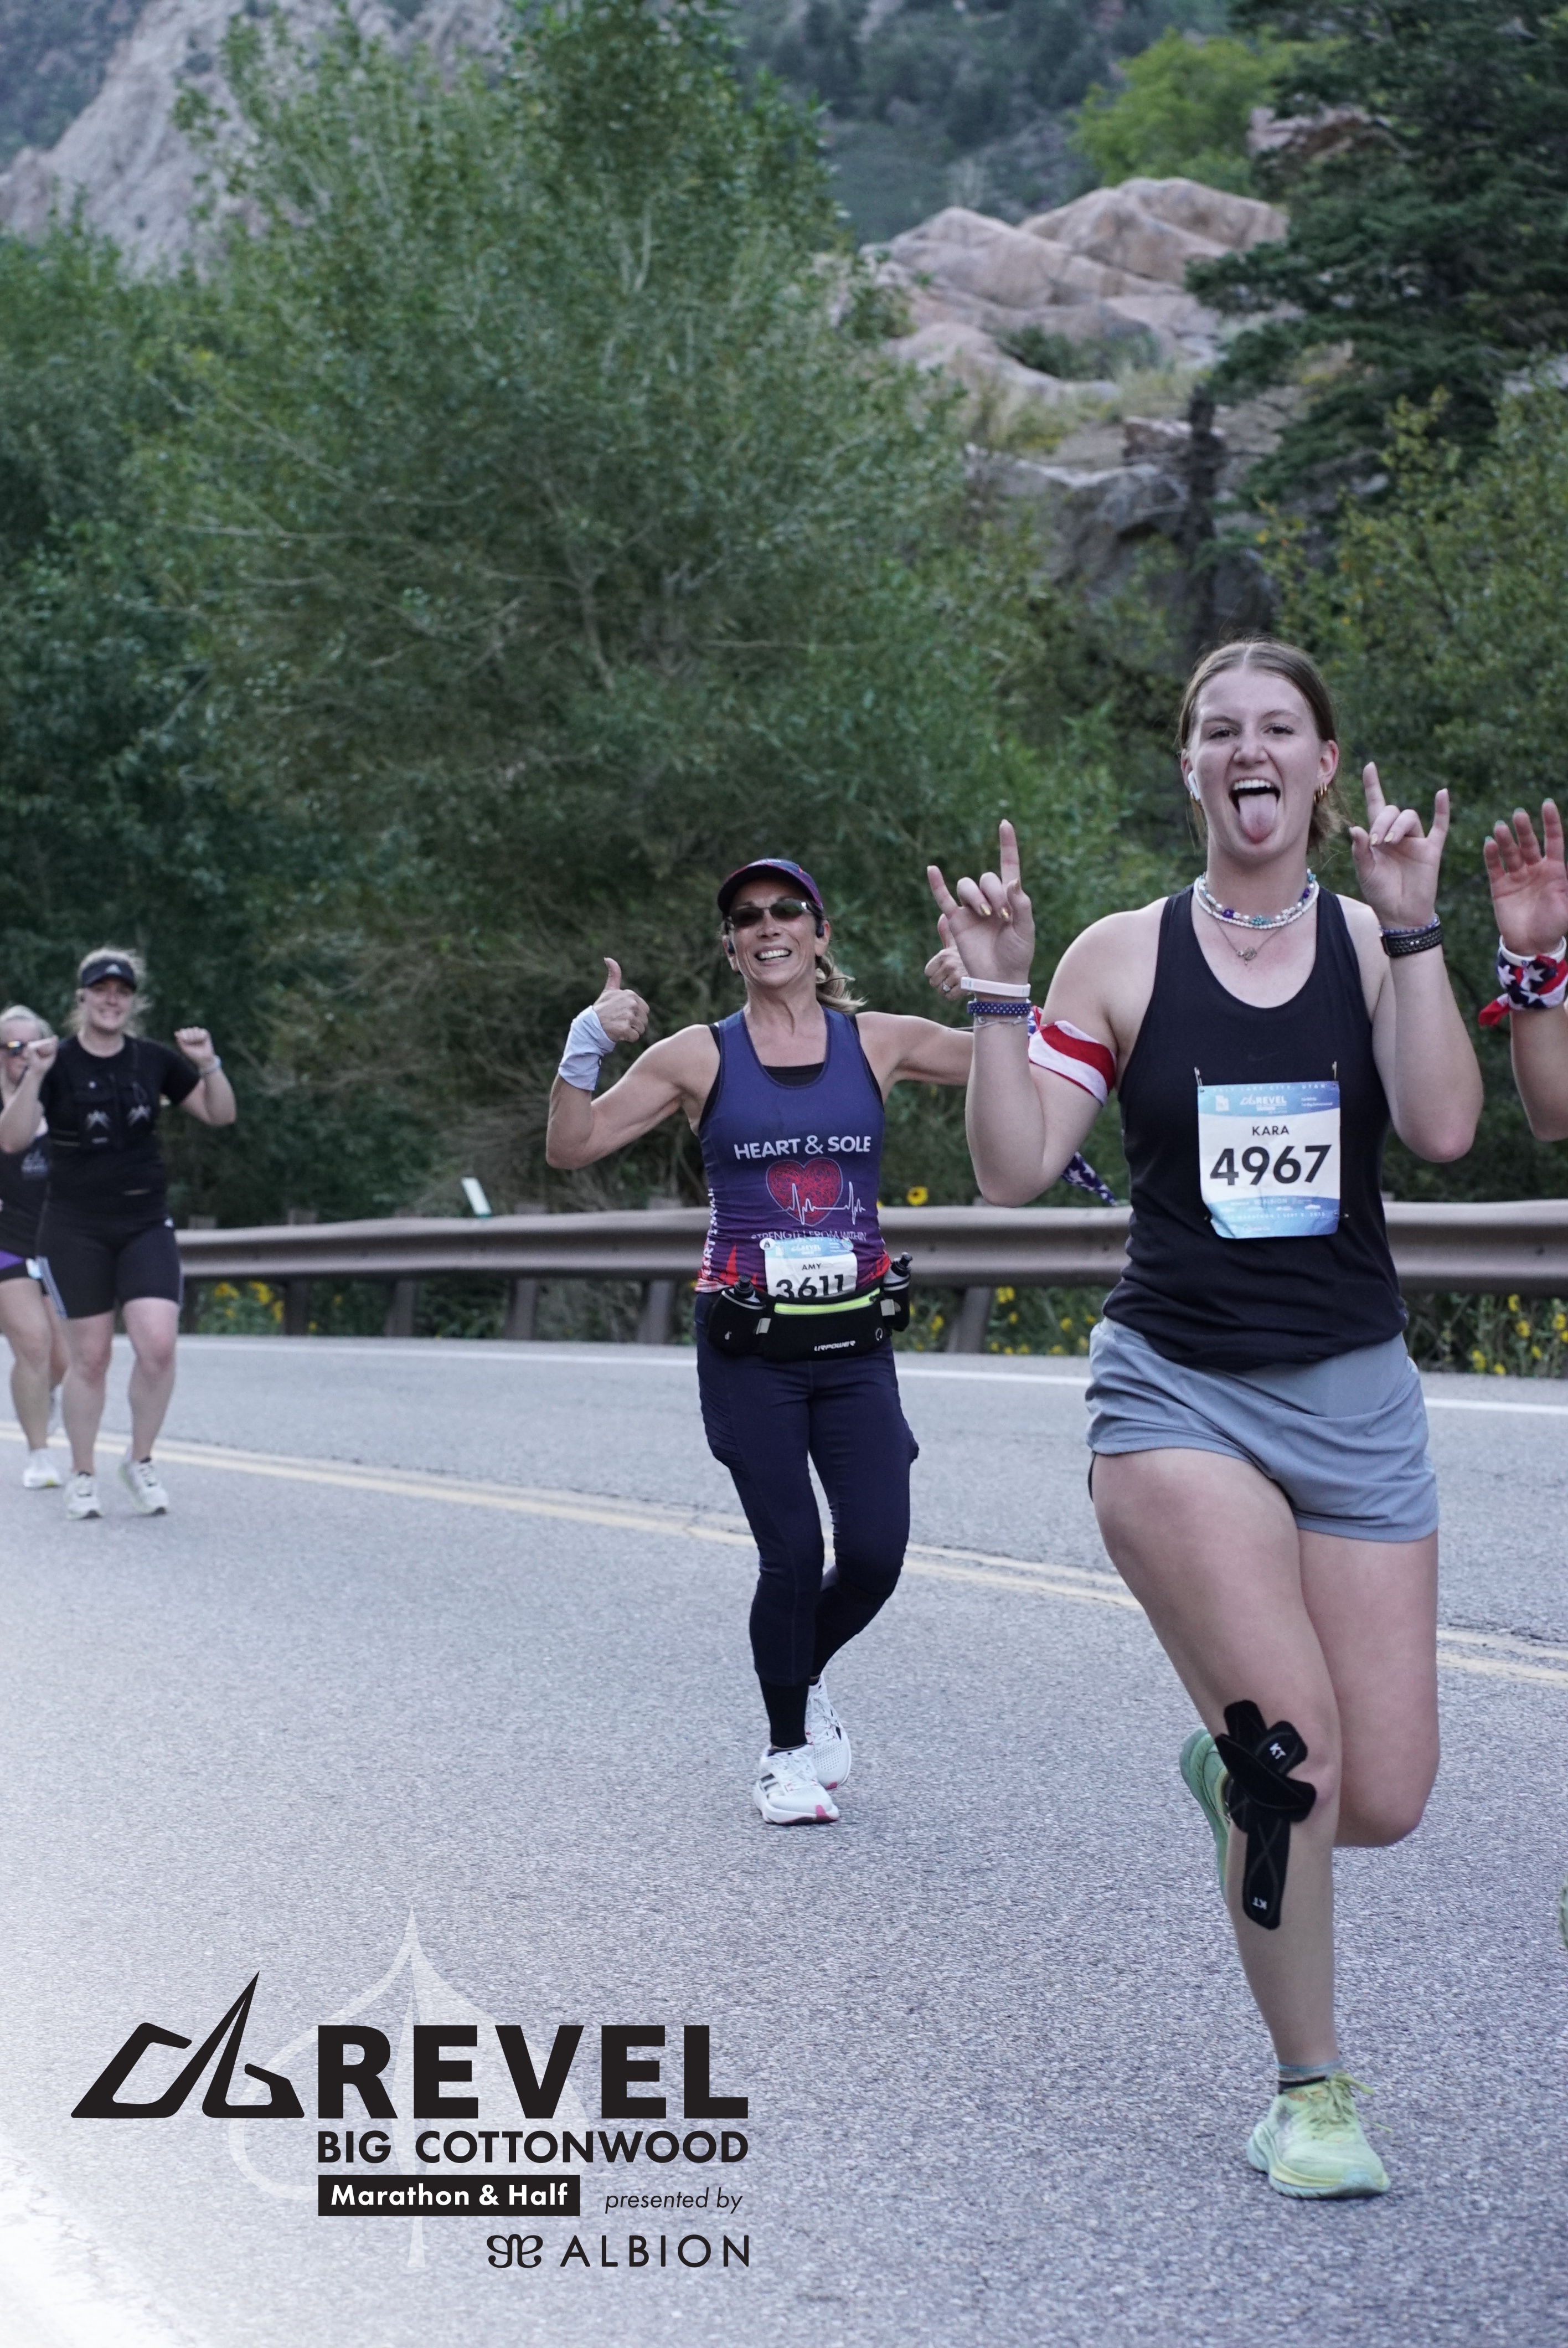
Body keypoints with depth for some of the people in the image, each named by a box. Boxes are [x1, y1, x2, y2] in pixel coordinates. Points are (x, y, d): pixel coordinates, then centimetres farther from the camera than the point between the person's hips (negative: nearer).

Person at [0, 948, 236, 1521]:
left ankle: (140, 1462, 7)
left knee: (158, 1345, -13)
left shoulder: (154, 1061, 4)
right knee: (90, 1356, 2)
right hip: (75, 1230, -2)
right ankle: (82, 1476, 19)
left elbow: (220, 1115, 9)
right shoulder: (58, 1063, -5)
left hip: (146, 1222, 2)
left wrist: (209, 1065, -9)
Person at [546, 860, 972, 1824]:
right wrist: (588, 1046, -14)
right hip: (750, 1348, -2)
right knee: (792, 1555, -6)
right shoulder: (700, 1058, 2)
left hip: (855, 1344, 2)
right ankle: (788, 1752, 17)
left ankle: (806, 1680, 28)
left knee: (874, 1552, -5)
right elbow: (573, 1146, 0)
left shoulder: (878, 1042, 6)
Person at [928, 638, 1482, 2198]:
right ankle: (1310, 2089, 2)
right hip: (1179, 1392, -2)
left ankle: (1230, 1764, 35)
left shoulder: (1373, 943, 4)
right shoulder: (1122, 955, 2)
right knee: (1295, 1743, -18)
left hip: (1354, 1397, 2)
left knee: (1381, 1801, -1)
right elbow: (1013, 1170, -2)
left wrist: (1411, 923, -15)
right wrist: (994, 997, -11)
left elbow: (1443, 1128, -13)